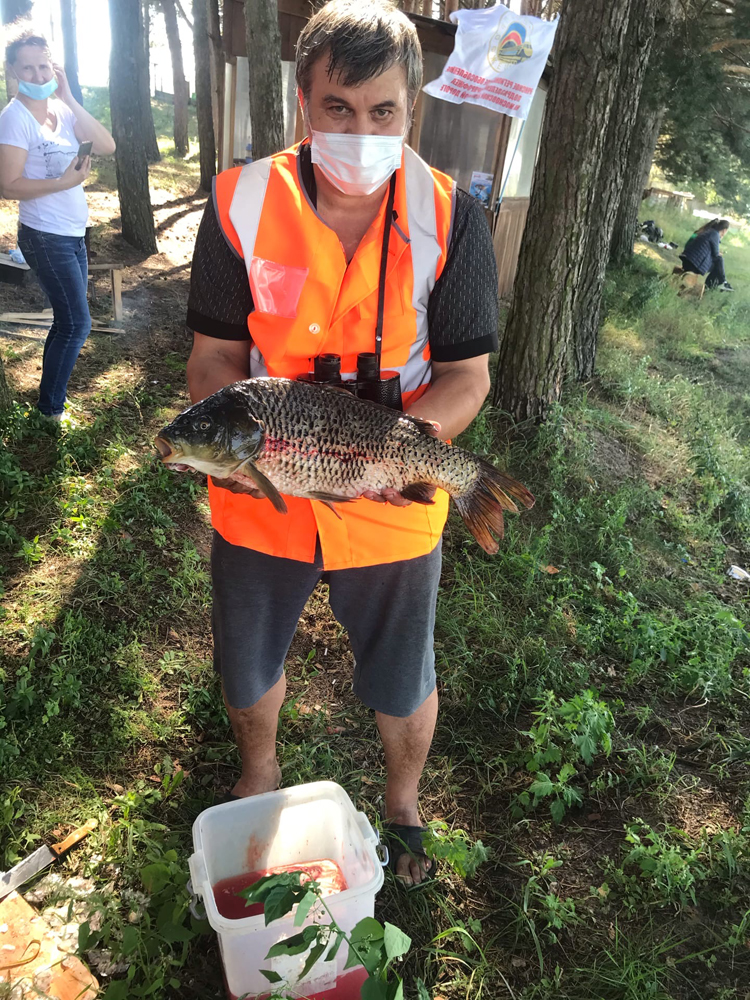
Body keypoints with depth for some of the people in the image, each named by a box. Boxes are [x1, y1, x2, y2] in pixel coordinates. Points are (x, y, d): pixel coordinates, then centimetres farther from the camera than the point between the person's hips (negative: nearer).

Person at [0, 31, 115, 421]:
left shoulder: (62, 109, 7)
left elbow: (107, 146, -5)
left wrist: (69, 99, -10)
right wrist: (65, 181, -22)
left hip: (73, 235, 8)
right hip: (45, 238, -8)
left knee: (67, 321, 15)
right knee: (77, 324, -8)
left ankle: (53, 397, 29)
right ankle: (50, 409, 7)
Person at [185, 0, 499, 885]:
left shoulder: (449, 218, -11)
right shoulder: (240, 203, -9)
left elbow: (466, 375, -10)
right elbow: (215, 353, -5)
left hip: (392, 508, -1)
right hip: (258, 499, 2)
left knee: (402, 684, 18)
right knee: (248, 669, 23)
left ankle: (403, 800, 53)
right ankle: (259, 774, 59)